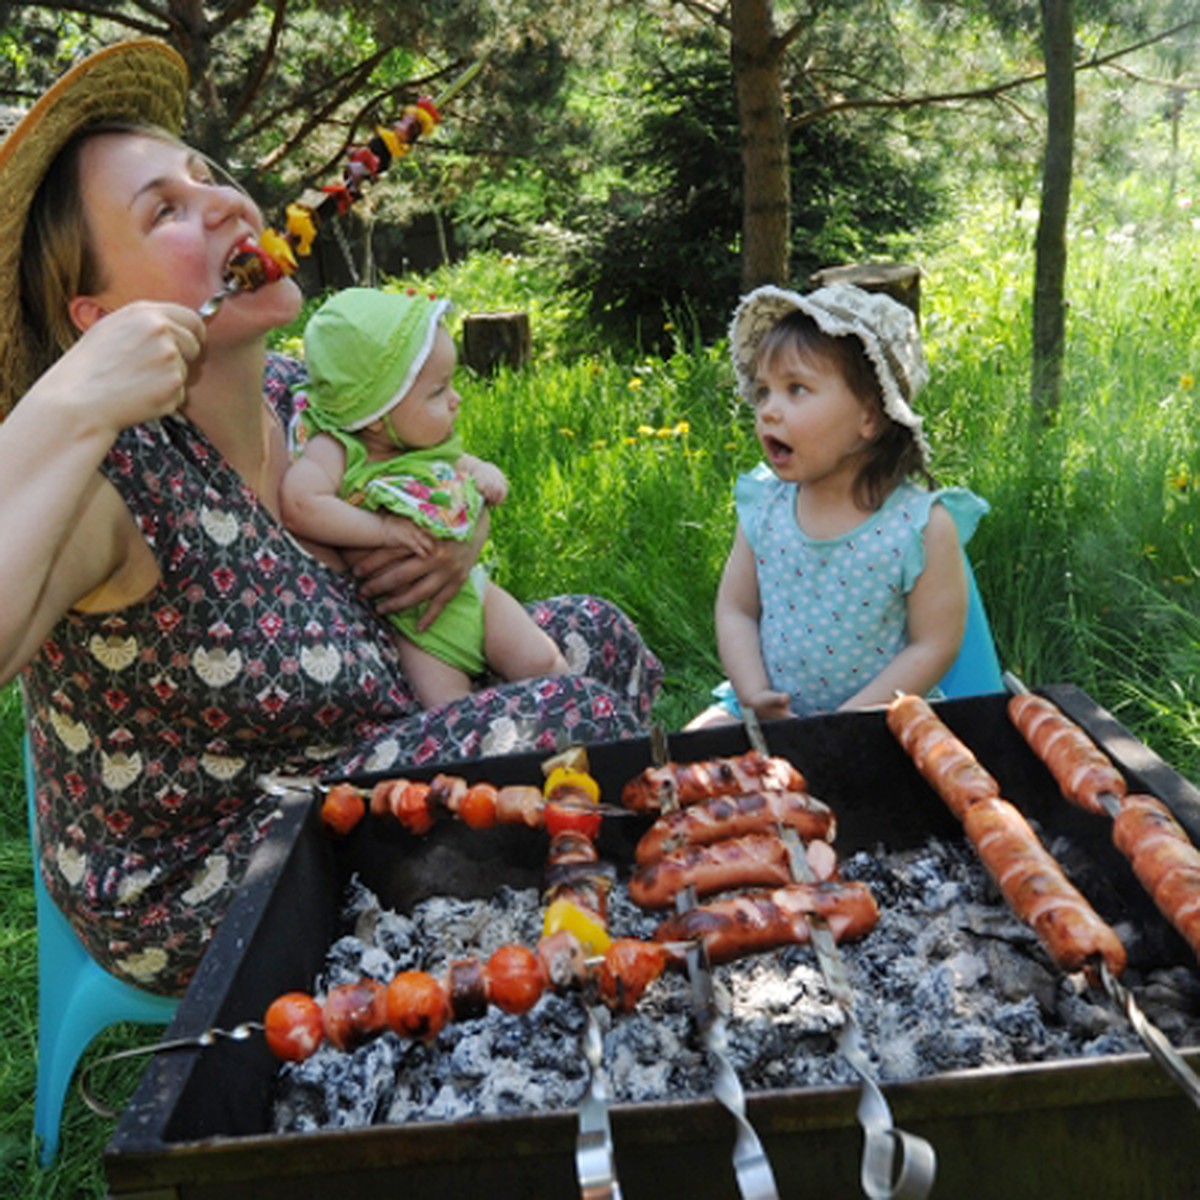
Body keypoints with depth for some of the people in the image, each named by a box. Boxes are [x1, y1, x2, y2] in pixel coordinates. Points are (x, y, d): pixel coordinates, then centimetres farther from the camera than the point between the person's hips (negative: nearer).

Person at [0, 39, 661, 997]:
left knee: (594, 636, 6)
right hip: (194, 893, -8)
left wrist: (464, 532, -6)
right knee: (574, 724, -19)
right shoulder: (104, 483, -26)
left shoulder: (299, 395, -4)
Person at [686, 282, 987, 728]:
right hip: (765, 714, 3)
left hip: (878, 720, -3)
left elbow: (933, 647, -12)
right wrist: (754, 696, -12)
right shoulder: (763, 506, -2)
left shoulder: (923, 526, -14)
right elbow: (735, 611, 4)